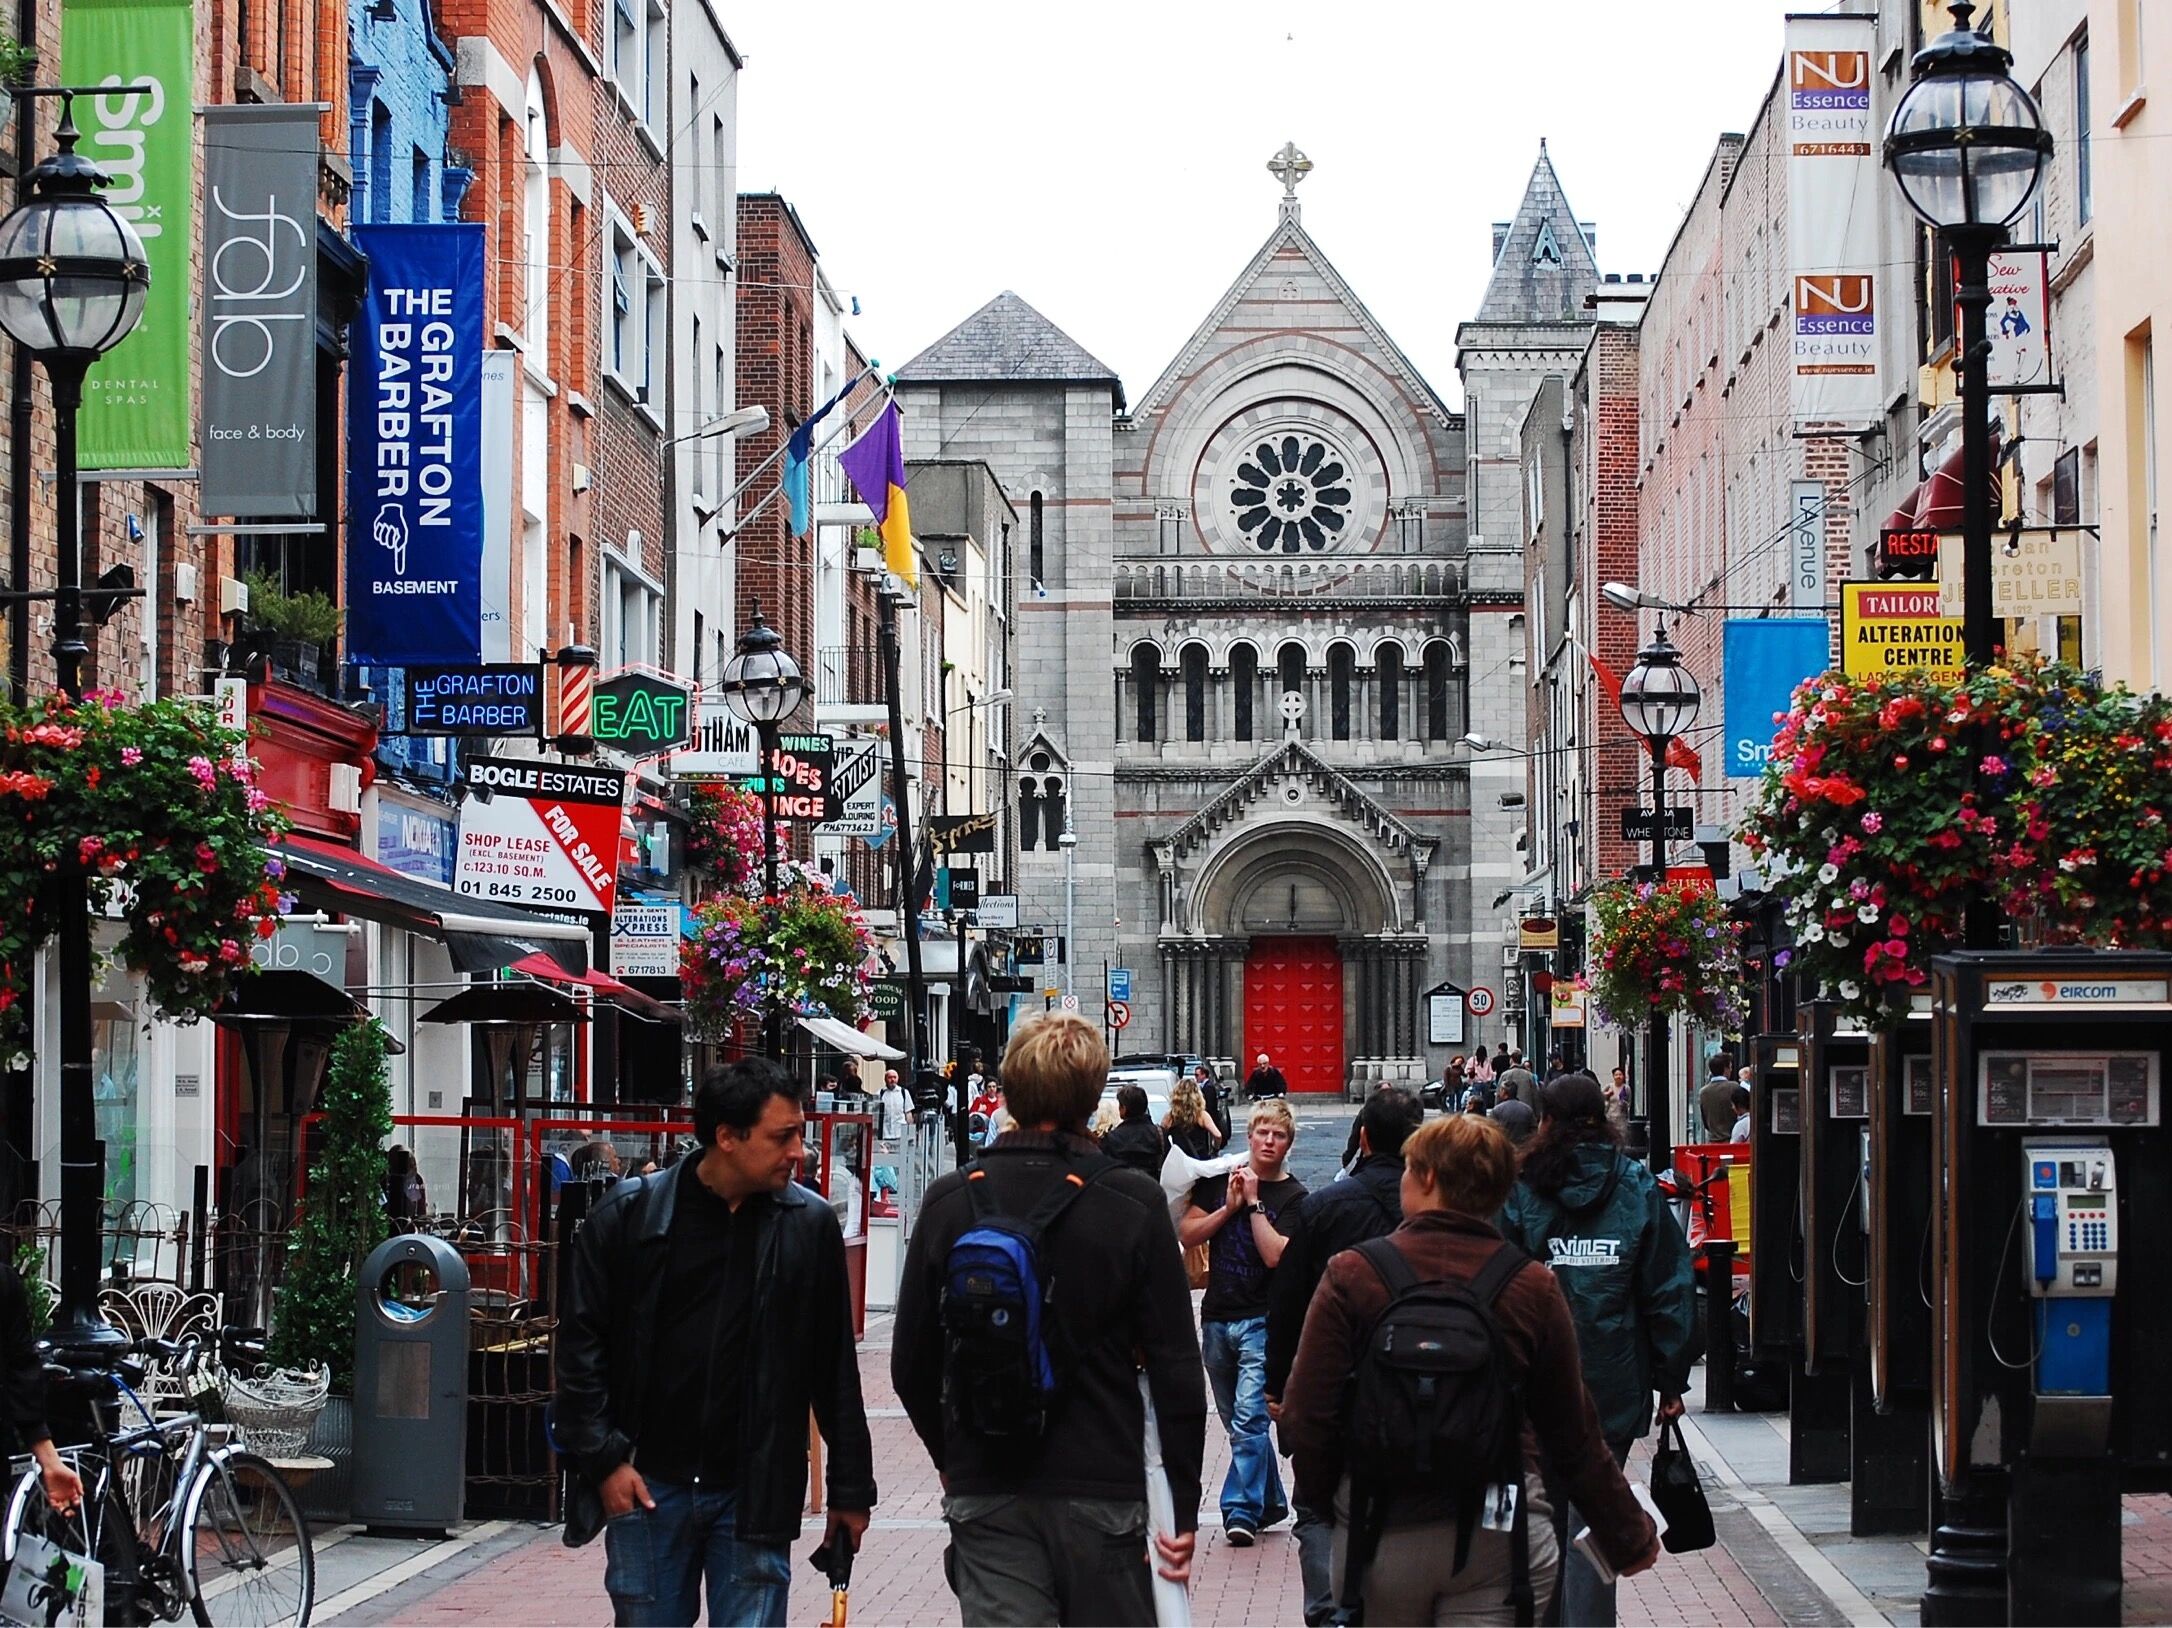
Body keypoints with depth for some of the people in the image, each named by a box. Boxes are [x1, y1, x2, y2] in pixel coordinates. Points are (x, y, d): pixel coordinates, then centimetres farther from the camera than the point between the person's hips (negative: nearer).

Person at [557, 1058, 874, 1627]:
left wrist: (850, 1489, 7)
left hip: (755, 1494, 0)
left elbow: (836, 1368, 6)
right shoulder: (629, 1214, -2)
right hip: (646, 1488, 0)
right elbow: (582, 1345, 1)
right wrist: (604, 1459, -6)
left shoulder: (809, 1225, 1)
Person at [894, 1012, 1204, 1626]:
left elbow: (911, 1362, 6)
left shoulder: (950, 1202, 0)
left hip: (985, 1493, 2)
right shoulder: (1135, 1204, -7)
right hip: (1103, 1486, -2)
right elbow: (1176, 1368, -8)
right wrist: (1185, 1506, -1)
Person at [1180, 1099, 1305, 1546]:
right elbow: (1187, 1233, 1)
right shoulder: (1219, 1181, 7)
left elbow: (1274, 1254, -14)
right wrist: (1229, 1207, -9)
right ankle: (1269, 1501, 26)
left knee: (1248, 1419, -15)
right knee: (1238, 1422, 13)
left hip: (1263, 1322, -5)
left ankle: (1242, 1510, -14)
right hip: (1216, 1319, 5)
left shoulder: (1293, 1196, -3)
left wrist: (1253, 1202, -14)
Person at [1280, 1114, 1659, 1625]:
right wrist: (1629, 1539, 16)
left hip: (1381, 1531, -1)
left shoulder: (1352, 1274, -6)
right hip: (1500, 1540, 1)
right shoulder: (1532, 1286, -1)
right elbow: (1574, 1435, 4)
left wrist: (1323, 1499, 11)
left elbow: (1305, 1417, -8)